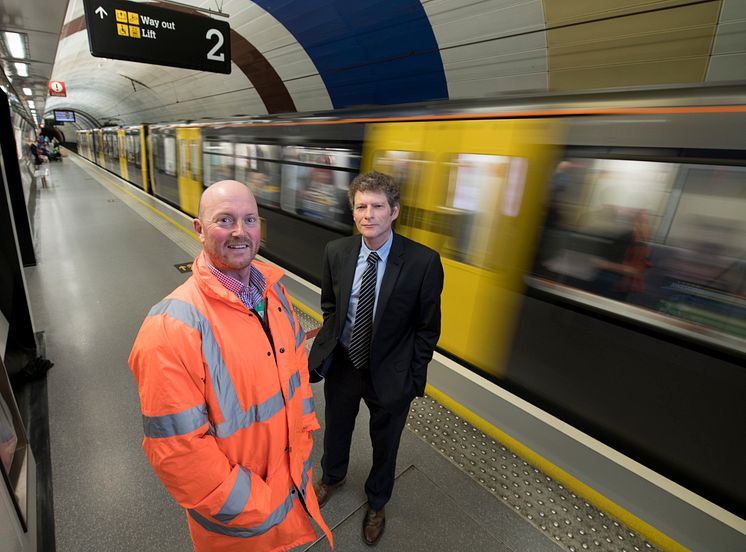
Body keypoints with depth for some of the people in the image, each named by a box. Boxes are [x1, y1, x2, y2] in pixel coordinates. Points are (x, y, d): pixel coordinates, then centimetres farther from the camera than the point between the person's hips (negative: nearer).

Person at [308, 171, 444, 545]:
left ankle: (376, 502, 56)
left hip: (389, 374, -2)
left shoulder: (423, 262, -22)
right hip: (341, 364, 3)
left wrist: (414, 378, -8)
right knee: (335, 430, 28)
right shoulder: (336, 252, -12)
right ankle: (332, 476, 64)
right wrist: (329, 341, 0)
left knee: (384, 444, 23)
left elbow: (427, 328, -11)